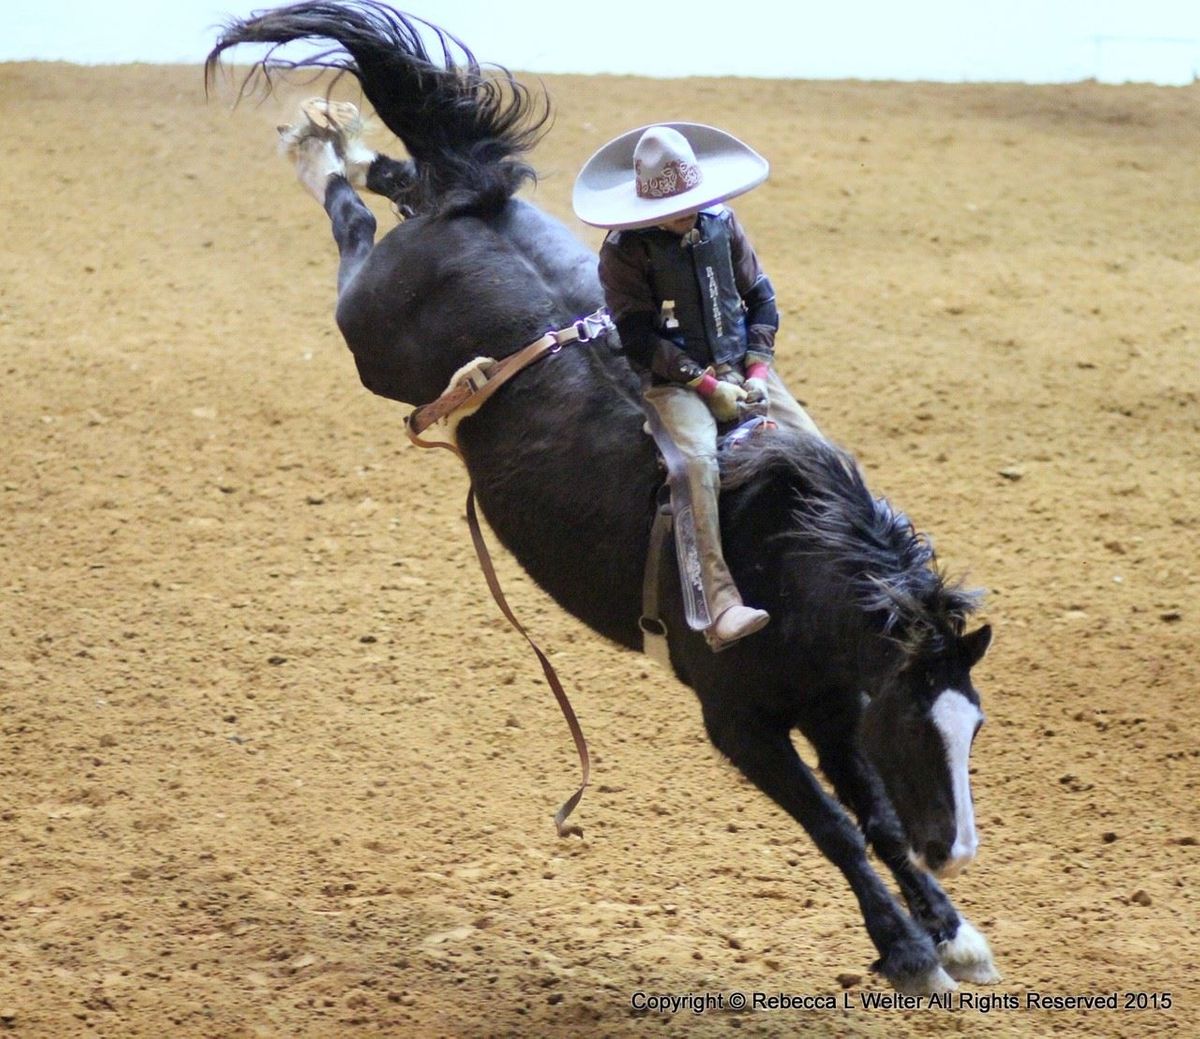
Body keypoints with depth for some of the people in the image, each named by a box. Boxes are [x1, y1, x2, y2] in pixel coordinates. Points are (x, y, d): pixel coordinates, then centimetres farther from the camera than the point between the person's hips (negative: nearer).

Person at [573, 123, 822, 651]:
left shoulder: (721, 225, 6)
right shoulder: (624, 251, -9)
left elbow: (761, 296, 12)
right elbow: (638, 337, -12)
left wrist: (758, 368, -3)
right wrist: (708, 384, -17)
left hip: (742, 369, 5)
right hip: (674, 383, -5)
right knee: (697, 461, -34)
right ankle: (720, 606, -41)